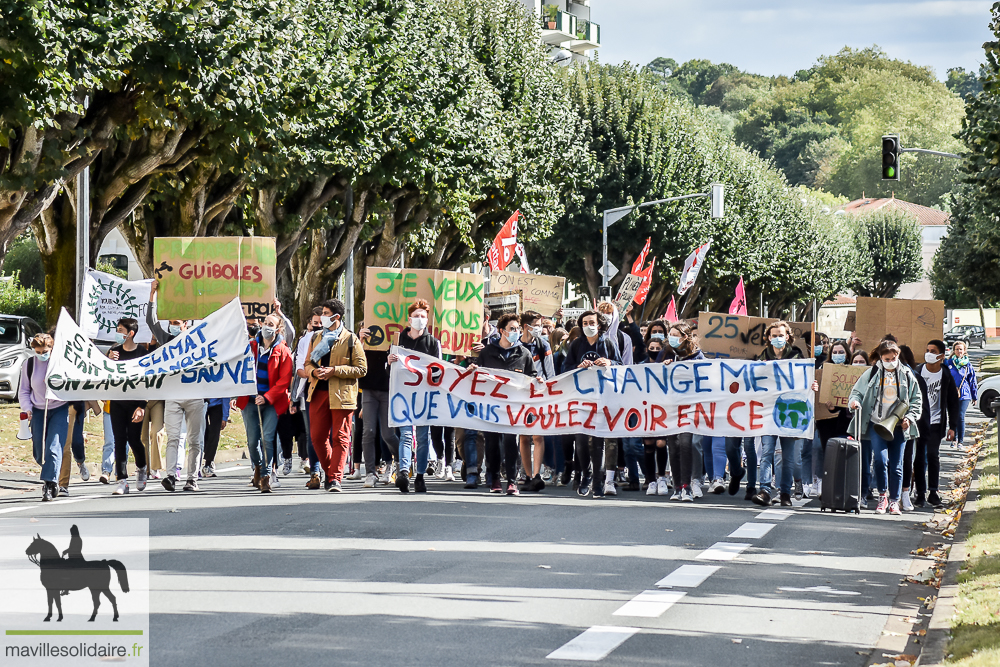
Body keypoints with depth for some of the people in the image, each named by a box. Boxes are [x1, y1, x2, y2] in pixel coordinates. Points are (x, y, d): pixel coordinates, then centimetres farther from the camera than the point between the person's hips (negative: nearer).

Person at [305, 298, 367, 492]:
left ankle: (335, 479, -4)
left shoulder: (350, 339, -2)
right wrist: (314, 372, -4)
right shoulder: (316, 337, 15)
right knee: (317, 437, 4)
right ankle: (330, 473, 21)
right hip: (318, 393, 5)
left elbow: (361, 369, -5)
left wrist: (334, 371, -14)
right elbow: (307, 363, 20)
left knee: (340, 438, -5)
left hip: (341, 394, -5)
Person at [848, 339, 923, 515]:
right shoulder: (871, 374, 6)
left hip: (898, 426, 1)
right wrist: (854, 401, -11)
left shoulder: (907, 376, 9)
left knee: (896, 465, 2)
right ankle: (883, 495, -3)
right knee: (881, 459, -18)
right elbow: (857, 391, 11)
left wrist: (910, 417, -2)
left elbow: (916, 400, 13)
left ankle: (894, 501, 12)